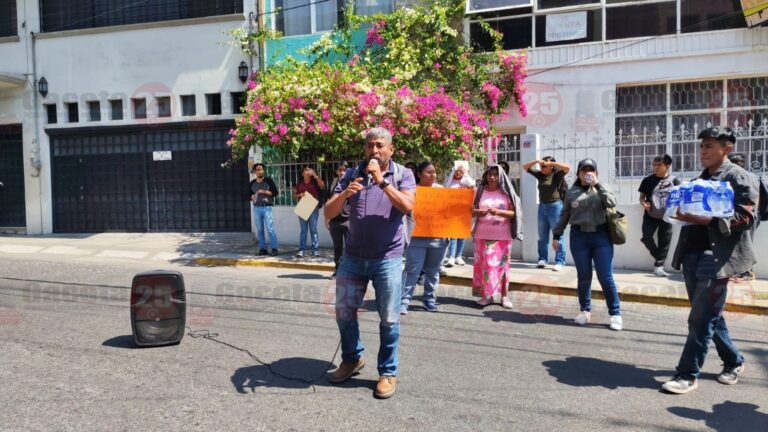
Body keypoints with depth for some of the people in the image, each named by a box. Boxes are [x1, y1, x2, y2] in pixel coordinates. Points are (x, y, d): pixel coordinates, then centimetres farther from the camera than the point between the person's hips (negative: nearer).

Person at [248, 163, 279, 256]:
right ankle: (262, 249, 12)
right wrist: (252, 197, -1)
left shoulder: (269, 180, 1)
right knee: (259, 230, 6)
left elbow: (275, 193, -3)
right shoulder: (252, 183, 11)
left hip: (267, 207, -4)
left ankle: (274, 249, -6)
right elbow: (249, 194, 21)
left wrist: (264, 191, -13)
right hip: (256, 208, 4)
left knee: (270, 229, -10)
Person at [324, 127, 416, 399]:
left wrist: (381, 180, -22)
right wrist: (344, 194, -21)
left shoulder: (403, 175, -2)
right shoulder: (352, 175, 4)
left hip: (388, 259, -3)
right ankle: (352, 359, 35)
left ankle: (388, 372, 21)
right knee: (344, 312, 12)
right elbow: (329, 213, -1)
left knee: (389, 319, 4)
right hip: (353, 257, 3)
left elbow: (407, 206, -20)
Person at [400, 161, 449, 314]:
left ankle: (430, 300, 24)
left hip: (438, 237, 3)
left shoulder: (441, 189, 9)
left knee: (433, 271, 12)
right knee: (412, 270, -5)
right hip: (417, 237, -3)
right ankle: (404, 301, -2)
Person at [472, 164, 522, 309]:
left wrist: (498, 212, -18)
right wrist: (479, 212, -17)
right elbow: (471, 211, 6)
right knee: (483, 265, 1)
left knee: (502, 265, 1)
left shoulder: (506, 193, 2)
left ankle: (504, 296, 9)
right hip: (483, 234, 2)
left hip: (502, 235, -1)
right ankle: (486, 295, 10)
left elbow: (513, 213, -2)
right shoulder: (480, 192, 6)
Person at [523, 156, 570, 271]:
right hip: (542, 206, 6)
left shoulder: (557, 174, -6)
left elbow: (568, 167, -23)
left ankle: (560, 262, -3)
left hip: (555, 206, -6)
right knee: (542, 236, 10)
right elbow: (525, 167, 12)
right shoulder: (540, 175, 9)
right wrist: (536, 161, -5)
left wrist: (551, 163, -19)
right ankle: (542, 259, 17)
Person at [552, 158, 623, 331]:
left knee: (606, 277, -3)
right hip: (579, 236, 1)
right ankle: (585, 310, 22)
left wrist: (598, 184, -15)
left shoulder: (601, 189, 5)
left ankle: (615, 313, 8)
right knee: (584, 277, 6)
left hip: (601, 235, -1)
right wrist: (556, 235, 10)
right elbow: (564, 215, 12)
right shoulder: (571, 192, 6)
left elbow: (612, 203, -14)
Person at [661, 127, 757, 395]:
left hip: (717, 257, -8)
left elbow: (746, 217, -13)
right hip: (692, 255, 8)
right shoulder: (701, 180, 19)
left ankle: (688, 375, 0)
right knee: (710, 315, 16)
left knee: (701, 319, -7)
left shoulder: (739, 177, -4)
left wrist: (707, 220, -25)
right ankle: (733, 361, 34)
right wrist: (683, 212, 3)